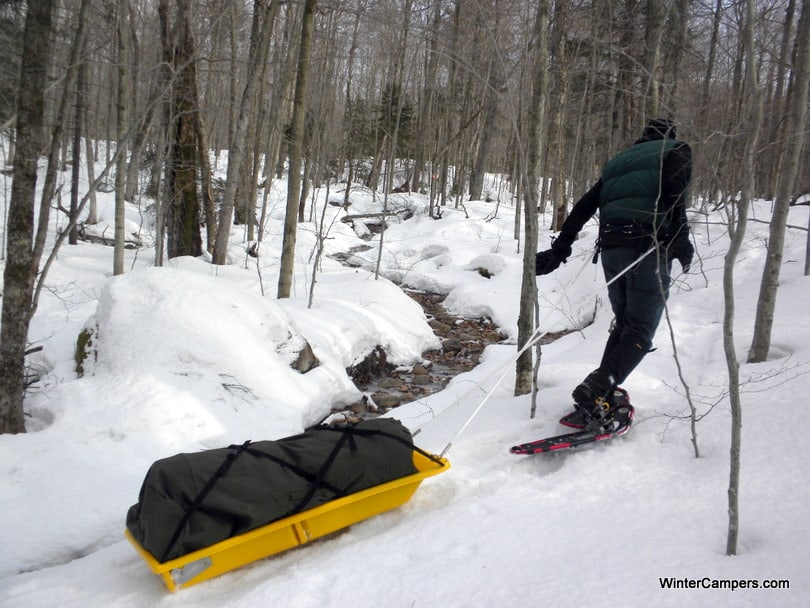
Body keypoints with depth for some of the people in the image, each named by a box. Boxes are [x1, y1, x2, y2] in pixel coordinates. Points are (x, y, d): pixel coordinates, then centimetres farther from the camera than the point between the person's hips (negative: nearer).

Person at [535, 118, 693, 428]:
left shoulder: (618, 160, 29)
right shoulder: (677, 151, 14)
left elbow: (585, 205, 20)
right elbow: (675, 188, -10)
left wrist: (560, 248, 18)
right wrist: (680, 236, -18)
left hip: (611, 246, 6)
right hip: (649, 246, -5)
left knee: (623, 324, 17)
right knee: (640, 333, -3)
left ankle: (602, 396, 8)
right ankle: (595, 392, -22)